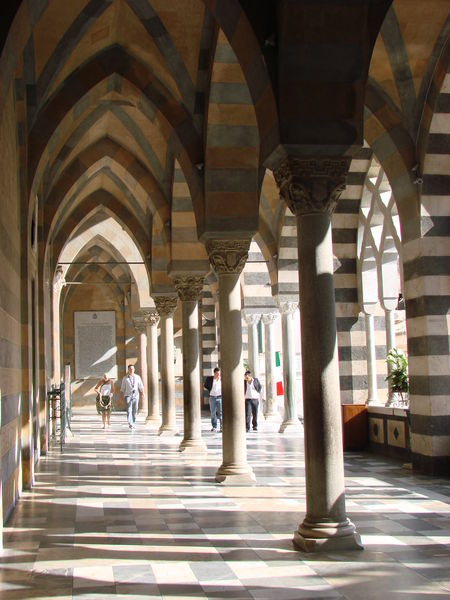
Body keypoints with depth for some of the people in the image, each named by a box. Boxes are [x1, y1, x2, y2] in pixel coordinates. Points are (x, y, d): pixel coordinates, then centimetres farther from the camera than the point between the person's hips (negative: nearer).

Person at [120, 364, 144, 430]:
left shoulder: (137, 377, 9)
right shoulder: (125, 378, 6)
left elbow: (141, 386, 5)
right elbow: (122, 388, 8)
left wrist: (142, 393, -9)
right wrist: (121, 396, 4)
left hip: (135, 395, 2)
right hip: (128, 395, -2)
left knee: (135, 410, 2)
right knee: (129, 410, -13)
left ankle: (133, 423, 16)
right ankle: (130, 424, -17)